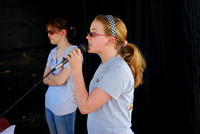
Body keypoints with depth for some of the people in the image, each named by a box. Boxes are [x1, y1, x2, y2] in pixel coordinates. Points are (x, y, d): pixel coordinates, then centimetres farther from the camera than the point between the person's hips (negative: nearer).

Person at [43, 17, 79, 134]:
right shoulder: (53, 52, 9)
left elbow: (60, 80, -20)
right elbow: (45, 80, 5)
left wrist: (50, 75, -1)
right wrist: (56, 77, -12)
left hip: (64, 107, -7)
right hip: (49, 103, 7)